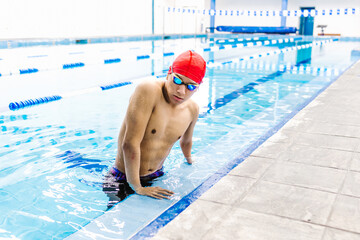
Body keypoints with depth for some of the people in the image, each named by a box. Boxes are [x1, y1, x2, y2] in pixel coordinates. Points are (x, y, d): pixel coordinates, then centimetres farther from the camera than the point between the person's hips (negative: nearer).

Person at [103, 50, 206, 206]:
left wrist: (189, 161, 38)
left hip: (157, 176, 6)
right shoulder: (148, 90, -24)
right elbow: (130, 143, -27)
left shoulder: (192, 110, -2)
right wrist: (136, 187, -24)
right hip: (124, 179, -6)